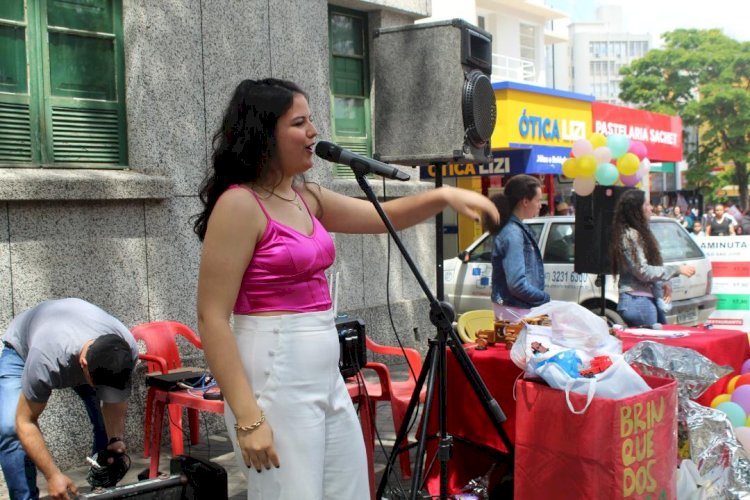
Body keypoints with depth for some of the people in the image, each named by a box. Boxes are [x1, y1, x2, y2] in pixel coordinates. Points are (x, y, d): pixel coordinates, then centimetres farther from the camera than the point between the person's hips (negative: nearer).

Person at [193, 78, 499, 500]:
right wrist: (248, 417, -21)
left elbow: (384, 218, 19)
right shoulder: (239, 204, -14)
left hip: (328, 379, 8)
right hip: (277, 385, -8)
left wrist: (442, 196, 0)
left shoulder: (308, 197, 10)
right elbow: (212, 318, -17)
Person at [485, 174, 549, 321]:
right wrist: (545, 298, -12)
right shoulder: (512, 234, -20)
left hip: (523, 309, 10)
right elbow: (517, 284, -25)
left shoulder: (519, 229, 10)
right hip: (515, 311, -10)